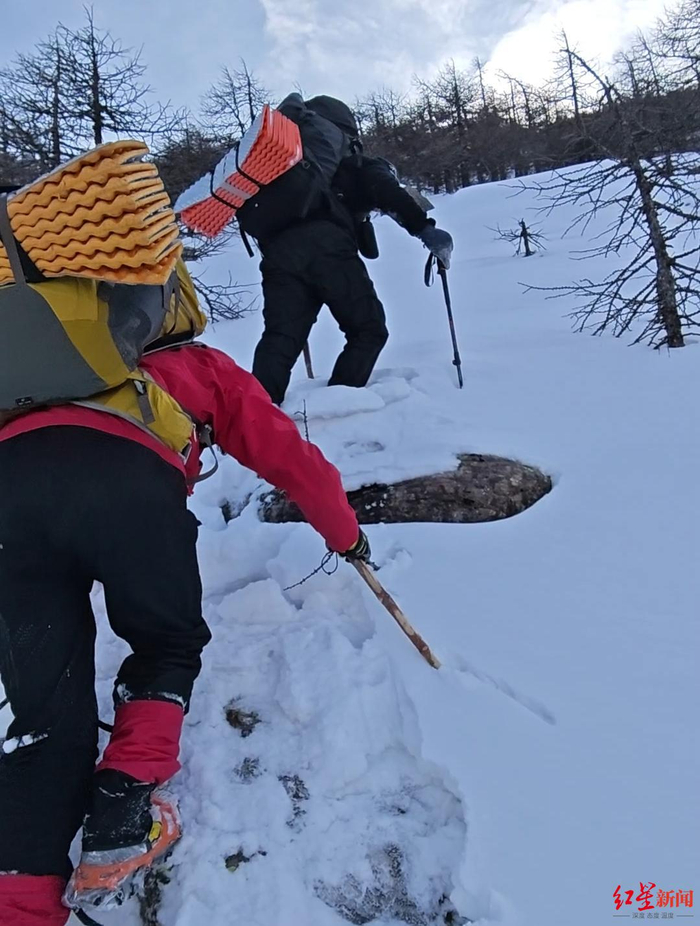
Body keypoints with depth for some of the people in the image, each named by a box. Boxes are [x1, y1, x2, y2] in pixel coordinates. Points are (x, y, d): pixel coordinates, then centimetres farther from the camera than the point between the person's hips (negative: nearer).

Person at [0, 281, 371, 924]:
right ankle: (124, 802, 8)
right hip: (129, 480, -3)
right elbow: (292, 459, 29)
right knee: (169, 647, 23)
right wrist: (345, 534, 44)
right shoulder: (206, 368, 33)